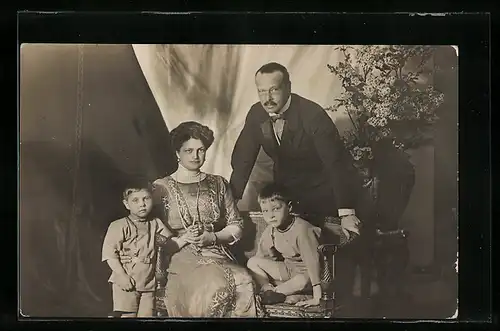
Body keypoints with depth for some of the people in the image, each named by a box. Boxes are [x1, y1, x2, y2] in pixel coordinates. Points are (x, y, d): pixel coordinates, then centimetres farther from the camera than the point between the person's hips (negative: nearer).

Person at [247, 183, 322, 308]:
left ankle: (276, 291, -19)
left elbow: (312, 261, -30)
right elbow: (261, 257, 3)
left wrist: (317, 297, -33)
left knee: (303, 281, -40)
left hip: (306, 271, -6)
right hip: (288, 268, 6)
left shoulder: (301, 229, -27)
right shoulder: (269, 231, -5)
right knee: (252, 262, -7)